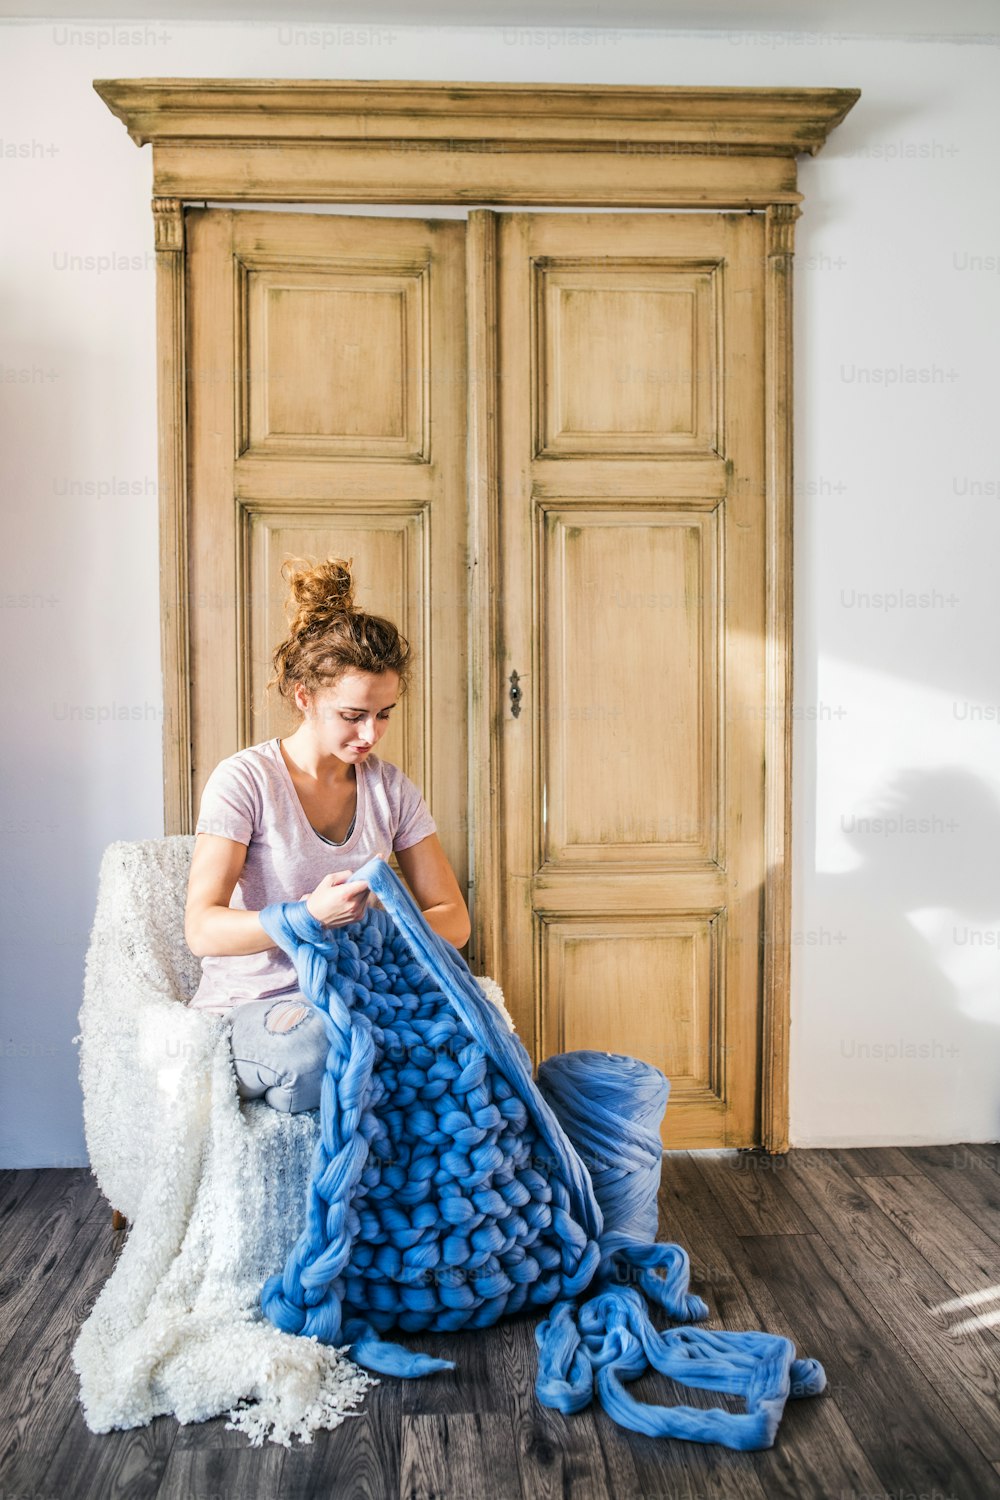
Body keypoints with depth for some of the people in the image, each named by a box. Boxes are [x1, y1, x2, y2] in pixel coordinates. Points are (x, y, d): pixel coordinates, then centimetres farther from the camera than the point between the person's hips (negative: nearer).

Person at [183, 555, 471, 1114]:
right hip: (250, 1006, -4)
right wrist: (306, 916, -32)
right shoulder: (244, 780, -8)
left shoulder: (391, 788, 7)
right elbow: (202, 930, -15)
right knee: (324, 1041, -40)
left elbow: (454, 918, 6)